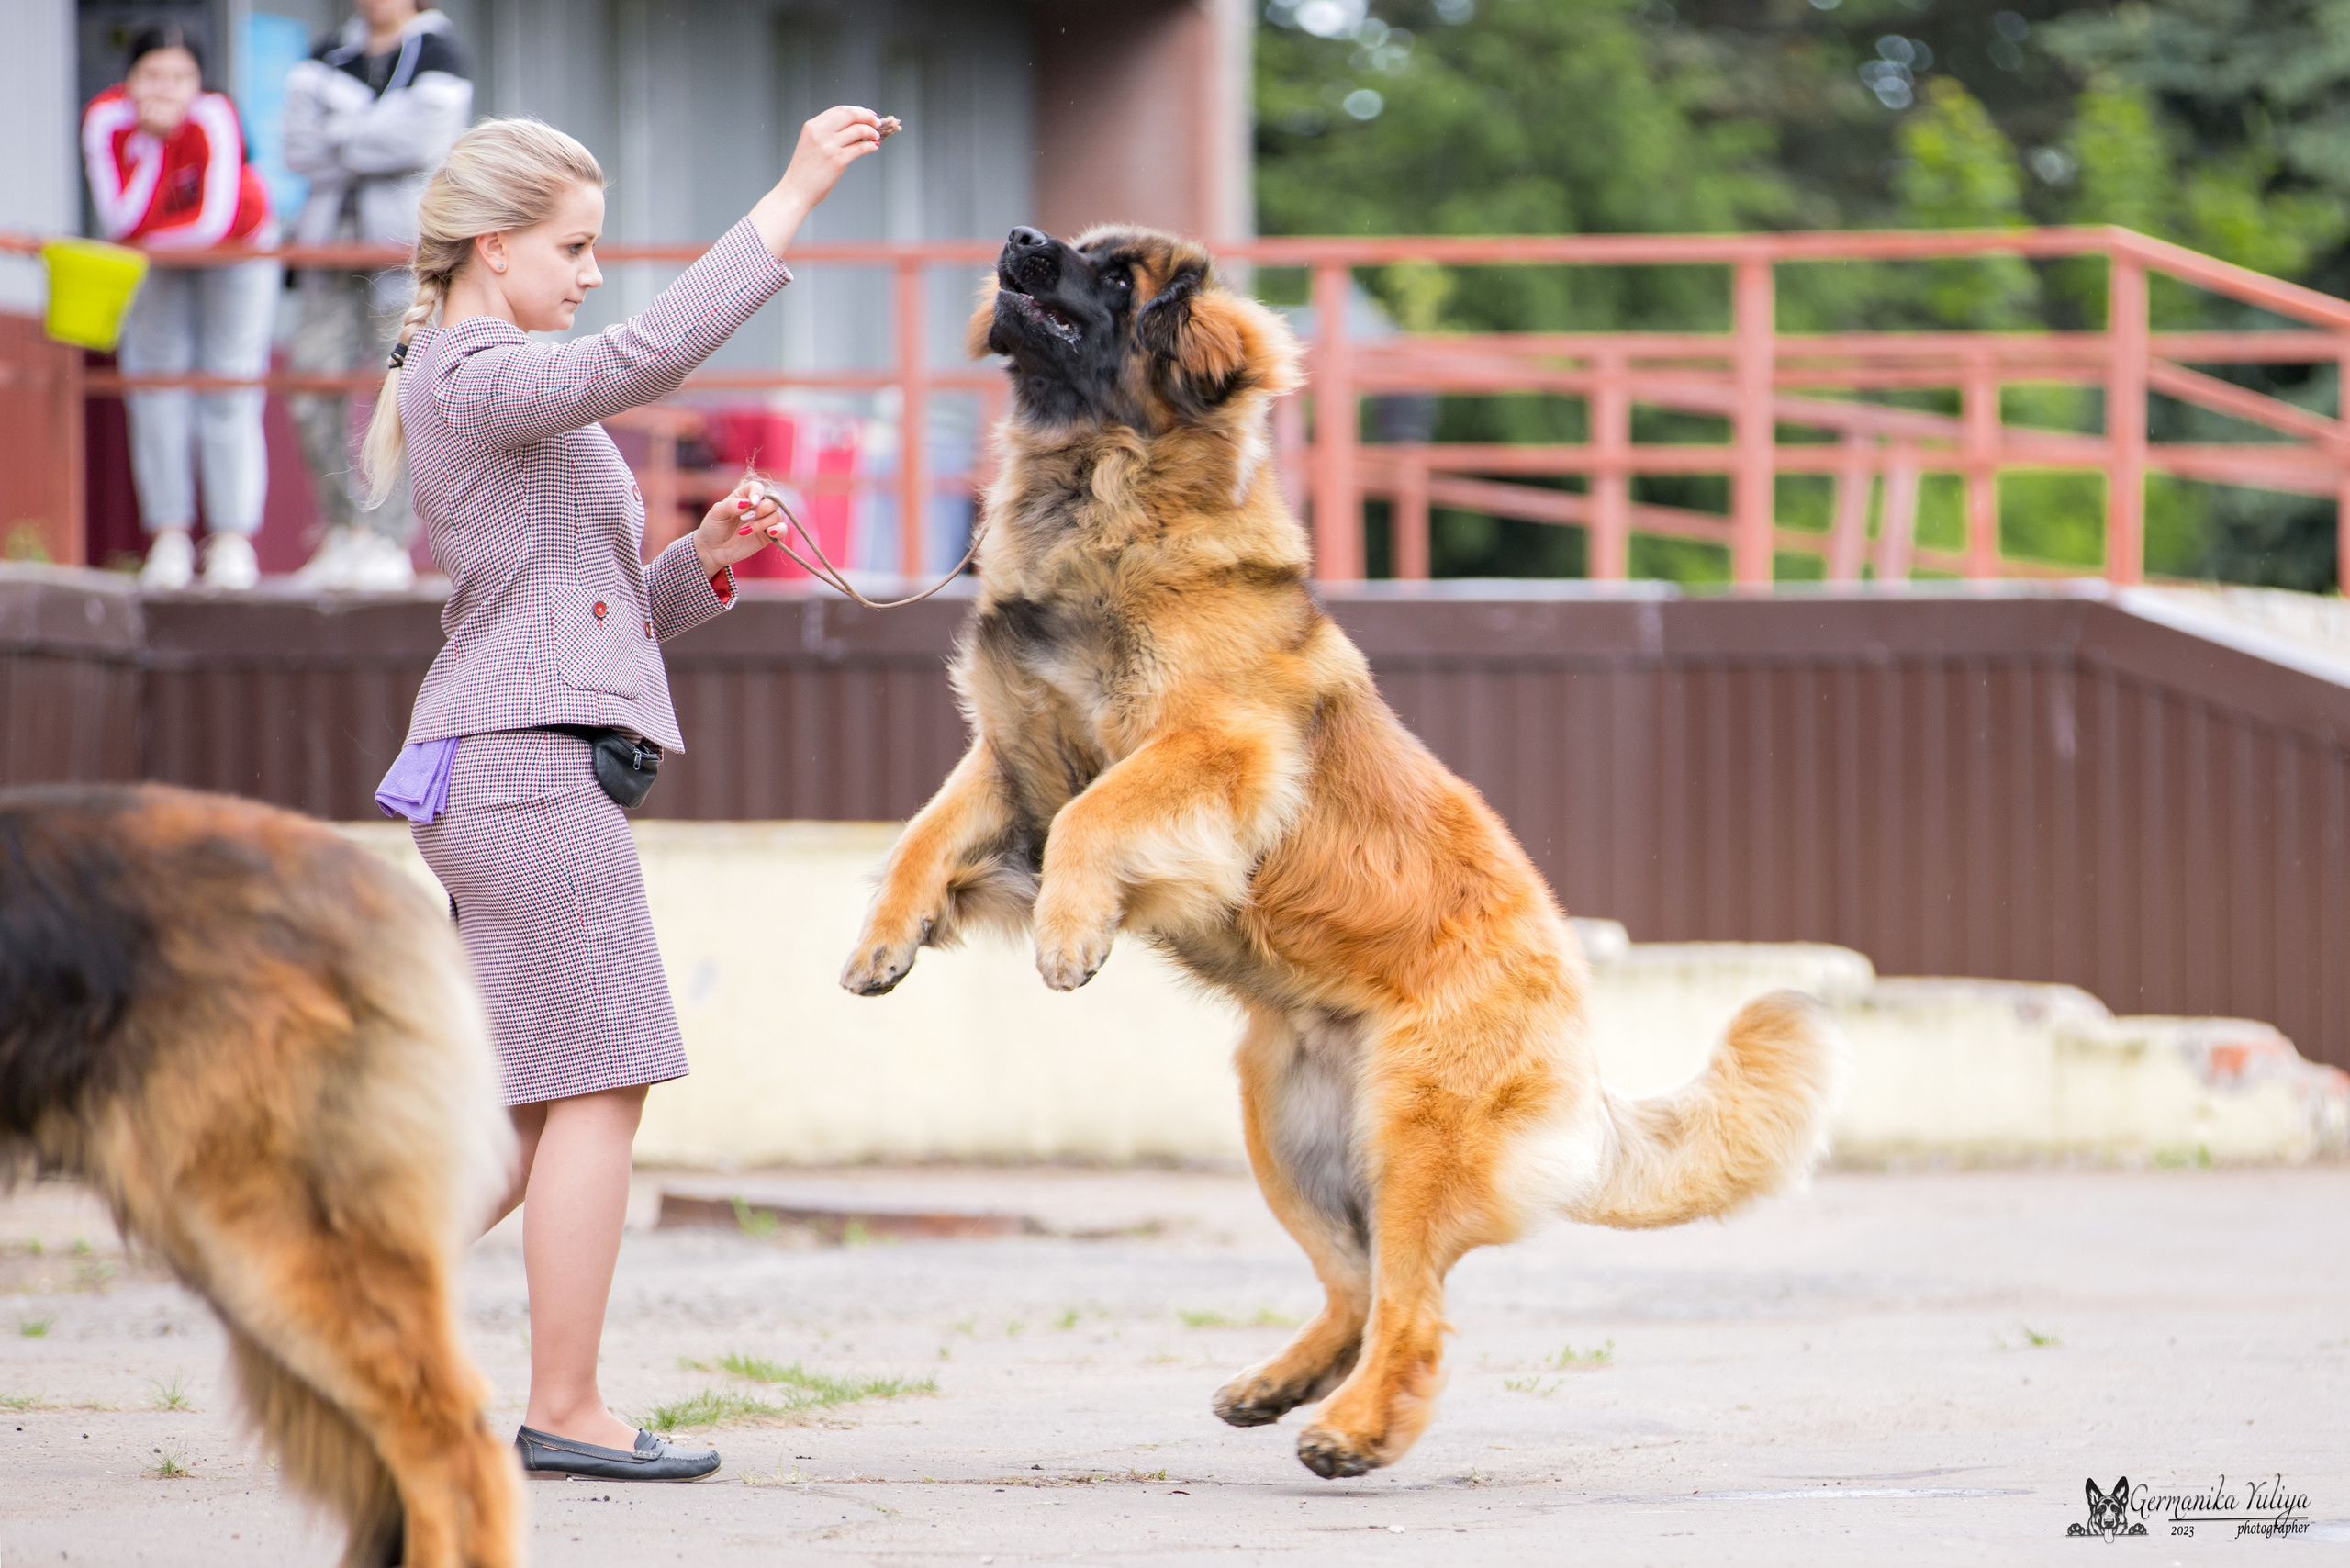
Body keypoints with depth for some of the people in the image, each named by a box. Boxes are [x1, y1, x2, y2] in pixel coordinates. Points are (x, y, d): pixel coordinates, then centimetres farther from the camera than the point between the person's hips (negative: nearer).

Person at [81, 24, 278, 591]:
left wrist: (149, 238, -24)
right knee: (156, 385, -3)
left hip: (235, 250, -3)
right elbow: (121, 221, -33)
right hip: (152, 262, 3)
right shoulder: (107, 120, -28)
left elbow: (215, 222, -36)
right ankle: (169, 538, -1)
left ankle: (233, 539, -7)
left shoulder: (213, 119, -35)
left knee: (229, 389, -6)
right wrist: (150, 143, -39)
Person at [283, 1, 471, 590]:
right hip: (333, 234, 5)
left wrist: (341, 137, -3)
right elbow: (301, 146, 4)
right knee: (313, 385, -4)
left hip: (407, 240, -5)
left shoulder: (438, 51, 2)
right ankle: (344, 533, 5)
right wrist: (374, 137, -9)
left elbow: (421, 138, -13)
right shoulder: (330, 55, 15)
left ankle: (389, 543, -6)